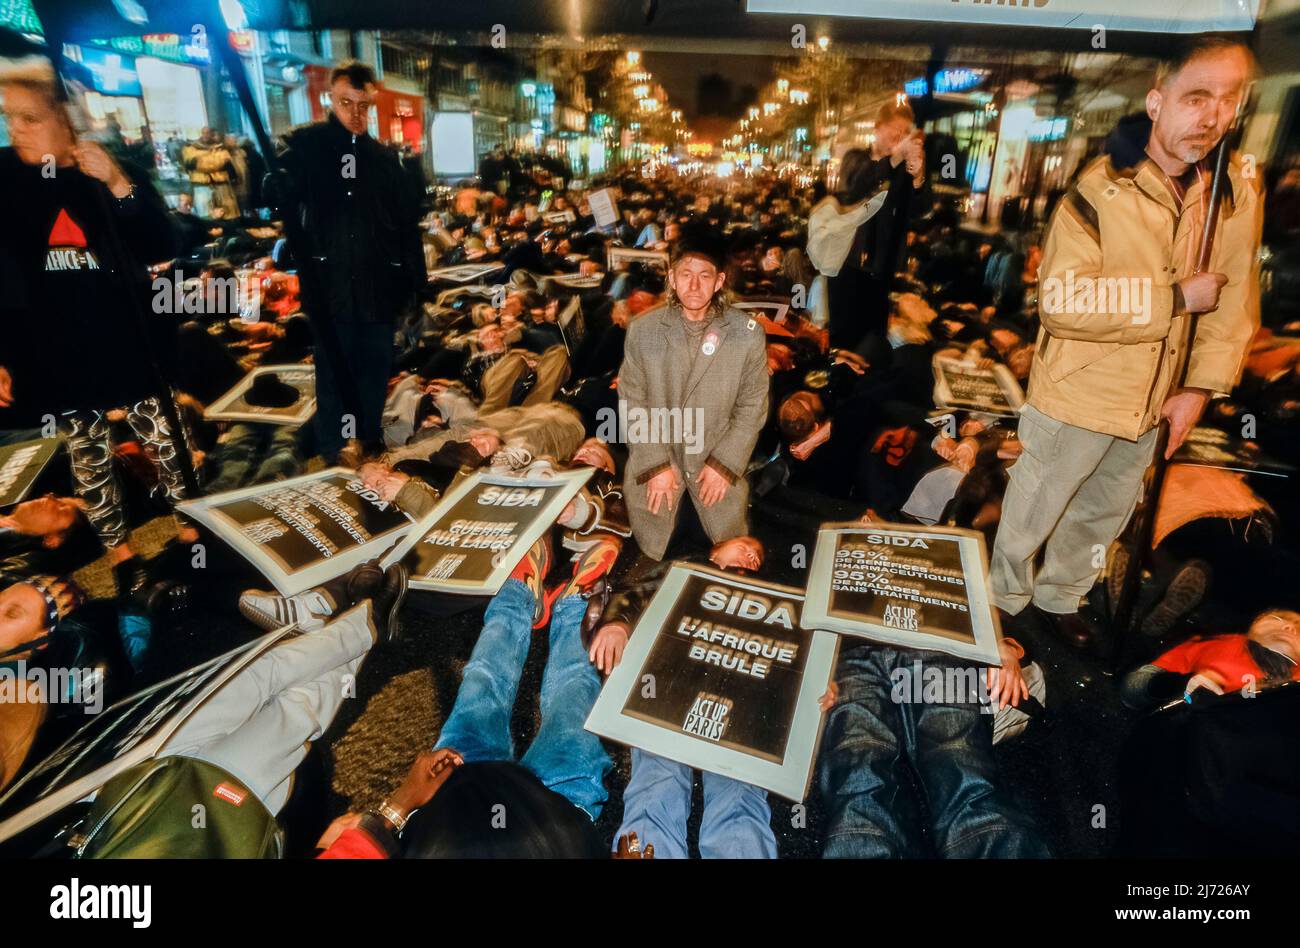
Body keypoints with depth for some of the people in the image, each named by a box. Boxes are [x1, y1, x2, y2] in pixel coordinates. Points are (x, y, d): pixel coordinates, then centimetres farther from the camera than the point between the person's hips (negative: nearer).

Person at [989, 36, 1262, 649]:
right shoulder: (1100, 190, -19)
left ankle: (1059, 598, 46)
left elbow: (1235, 298, 3)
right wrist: (1174, 297, -21)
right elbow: (1061, 301, -27)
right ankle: (1005, 603, 35)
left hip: (1151, 401, 6)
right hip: (1079, 392, -6)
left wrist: (1201, 386, -5)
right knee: (1033, 513, 11)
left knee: (1102, 517, 23)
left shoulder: (1234, 195, -2)